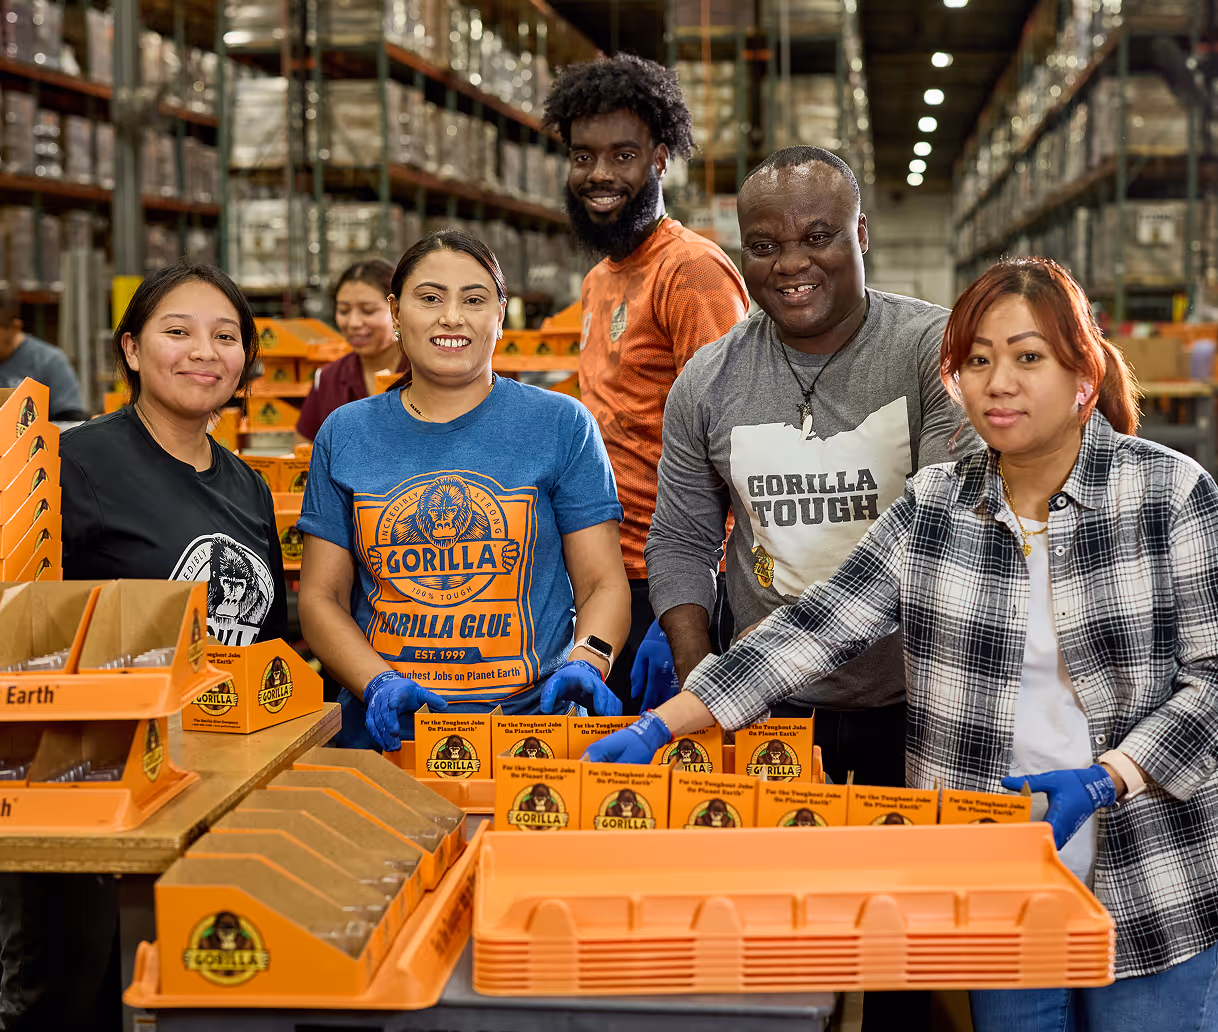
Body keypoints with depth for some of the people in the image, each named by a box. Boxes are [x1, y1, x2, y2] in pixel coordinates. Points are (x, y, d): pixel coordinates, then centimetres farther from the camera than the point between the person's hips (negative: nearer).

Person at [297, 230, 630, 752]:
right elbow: (320, 597, 10)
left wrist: (586, 662, -13)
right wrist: (379, 683, -6)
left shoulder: (561, 425, 6)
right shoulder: (345, 434, 11)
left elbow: (603, 584, 6)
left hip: (529, 719, -1)